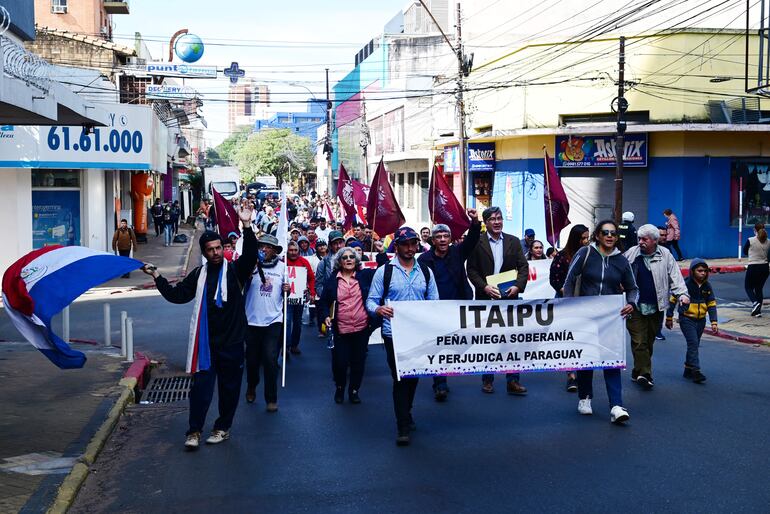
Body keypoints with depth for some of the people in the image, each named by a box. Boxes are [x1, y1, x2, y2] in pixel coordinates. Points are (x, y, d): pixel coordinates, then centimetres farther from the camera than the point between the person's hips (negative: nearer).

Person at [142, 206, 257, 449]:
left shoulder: (234, 270, -2)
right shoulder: (199, 274, 8)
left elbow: (250, 256, -20)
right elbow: (177, 295, 10)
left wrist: (246, 227, -32)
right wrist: (157, 277, 1)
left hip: (231, 340, -1)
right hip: (206, 341, 2)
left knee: (229, 387, 9)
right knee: (201, 386, -1)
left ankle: (223, 427, 24)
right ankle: (194, 431, 6)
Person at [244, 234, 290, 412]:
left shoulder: (282, 266, 4)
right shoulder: (252, 264, -5)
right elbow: (242, 282, -22)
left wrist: (286, 289, -6)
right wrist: (251, 267, -37)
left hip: (273, 320, 0)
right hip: (253, 319, 0)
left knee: (270, 360, -6)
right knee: (252, 359, 12)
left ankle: (271, 398, 5)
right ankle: (251, 388, 38)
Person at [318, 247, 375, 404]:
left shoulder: (365, 275, 2)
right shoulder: (332, 280, 3)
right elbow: (323, 301, 9)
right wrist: (325, 316, -6)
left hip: (362, 328, 1)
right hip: (340, 330, -1)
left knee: (358, 362, 9)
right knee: (339, 362, 1)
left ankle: (354, 390, 28)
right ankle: (339, 388, 27)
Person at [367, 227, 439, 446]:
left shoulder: (426, 272, 9)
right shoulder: (384, 271, -2)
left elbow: (434, 302, 11)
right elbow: (371, 300, -2)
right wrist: (379, 309, -25)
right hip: (394, 333, -4)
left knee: (414, 376, 15)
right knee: (400, 378, -4)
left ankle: (406, 414, 38)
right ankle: (403, 427, 3)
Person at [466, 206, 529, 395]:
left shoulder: (513, 241, 7)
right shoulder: (477, 243, 0)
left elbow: (523, 266, 5)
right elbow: (471, 270, -2)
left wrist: (518, 286, -11)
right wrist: (485, 287, -15)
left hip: (509, 297, 2)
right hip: (486, 298, -1)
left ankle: (512, 381, 6)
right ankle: (487, 380, 17)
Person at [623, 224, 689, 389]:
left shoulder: (665, 255, 2)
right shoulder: (631, 254, 1)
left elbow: (675, 276, 1)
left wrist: (682, 294, -12)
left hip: (656, 308, 2)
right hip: (635, 306, -2)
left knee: (649, 341, 11)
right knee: (639, 342, -8)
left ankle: (638, 372, 23)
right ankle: (645, 374, -6)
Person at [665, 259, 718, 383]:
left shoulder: (707, 286, 3)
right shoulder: (685, 284, -12)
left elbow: (712, 305, 7)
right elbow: (673, 300, -5)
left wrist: (714, 322, -1)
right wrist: (669, 318, -2)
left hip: (701, 320, 5)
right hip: (686, 319, -5)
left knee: (694, 345, 11)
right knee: (693, 343, -16)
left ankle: (688, 371, 22)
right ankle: (696, 371, -18)